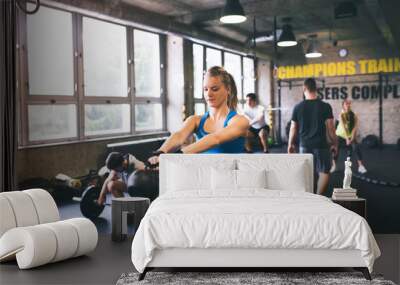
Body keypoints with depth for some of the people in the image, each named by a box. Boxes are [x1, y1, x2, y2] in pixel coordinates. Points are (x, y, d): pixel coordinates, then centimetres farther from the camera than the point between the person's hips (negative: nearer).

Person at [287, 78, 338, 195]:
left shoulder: (298, 107, -1)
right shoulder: (325, 106, -7)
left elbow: (293, 128, 4)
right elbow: (330, 128, -6)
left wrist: (290, 144, 17)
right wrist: (335, 144, 5)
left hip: (305, 145, 3)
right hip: (321, 145, -3)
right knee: (324, 172, 5)